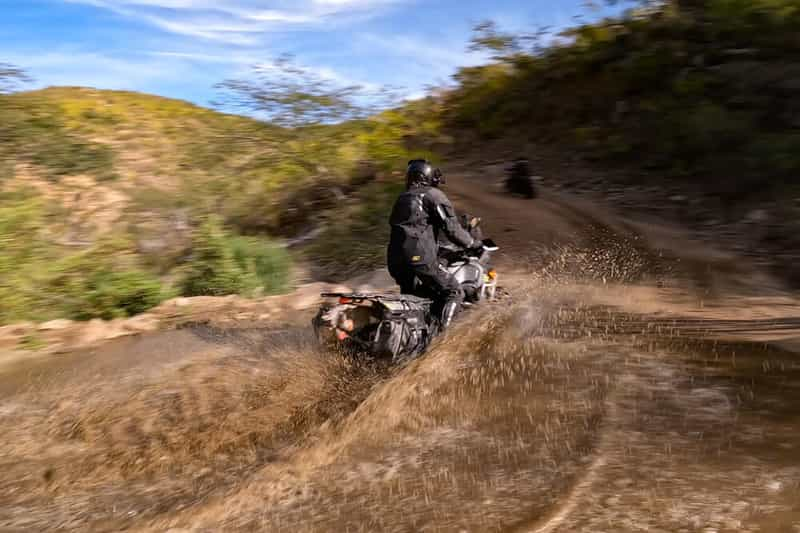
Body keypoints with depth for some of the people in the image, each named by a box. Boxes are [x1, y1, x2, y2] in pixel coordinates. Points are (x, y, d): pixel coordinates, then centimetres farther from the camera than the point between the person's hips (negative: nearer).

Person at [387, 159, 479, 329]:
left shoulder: (402, 198, 24)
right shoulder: (434, 195, 1)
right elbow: (452, 229, -7)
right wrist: (473, 243, 8)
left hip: (395, 259, 7)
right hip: (420, 258, -7)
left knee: (412, 295, 29)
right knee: (454, 293, 1)